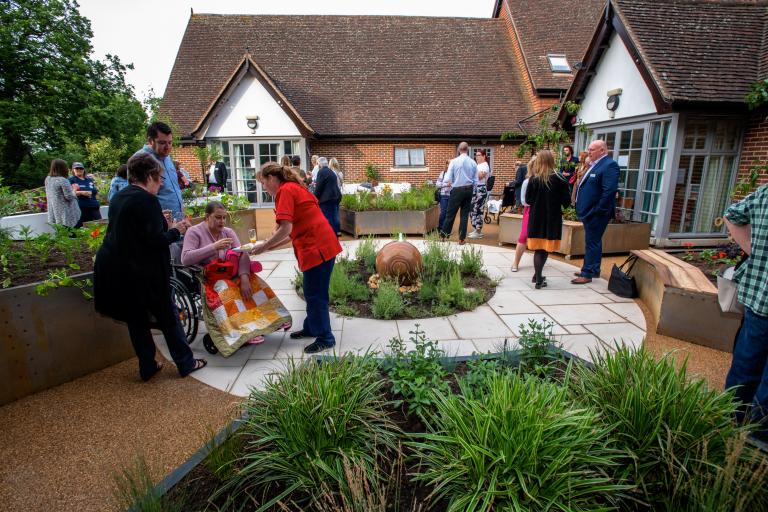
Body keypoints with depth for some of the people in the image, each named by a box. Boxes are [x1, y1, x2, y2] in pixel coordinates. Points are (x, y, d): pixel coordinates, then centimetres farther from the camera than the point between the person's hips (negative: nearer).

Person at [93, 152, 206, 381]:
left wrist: (165, 225, 17)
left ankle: (147, 367, 26)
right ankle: (185, 363, 18)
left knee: (136, 320, 16)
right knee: (168, 316, 7)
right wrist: (175, 231, -4)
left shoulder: (119, 198, 11)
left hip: (114, 270, 8)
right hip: (141, 272, -8)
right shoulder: (146, 200, -16)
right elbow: (155, 241, -21)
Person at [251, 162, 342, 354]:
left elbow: (286, 228, -19)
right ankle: (311, 327, 33)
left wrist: (264, 246, -7)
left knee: (315, 295, -1)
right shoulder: (295, 188, 20)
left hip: (317, 248, -10)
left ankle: (325, 338, 9)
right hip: (321, 245, 10)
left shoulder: (285, 190, -9)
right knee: (313, 292, 20)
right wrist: (269, 245, 16)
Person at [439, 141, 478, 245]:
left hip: (457, 190, -3)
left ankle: (443, 236, 11)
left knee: (450, 214, 4)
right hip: (469, 190, 3)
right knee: (465, 215, 8)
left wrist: (450, 182, 10)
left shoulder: (454, 161, -9)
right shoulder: (473, 162, 0)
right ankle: (461, 239, 11)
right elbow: (476, 180, 2)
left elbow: (447, 179, -12)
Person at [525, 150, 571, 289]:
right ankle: (538, 277, 17)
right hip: (552, 219, 0)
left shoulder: (533, 179, -7)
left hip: (536, 218, 1)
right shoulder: (560, 179, -7)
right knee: (545, 249, 10)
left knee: (538, 249, 10)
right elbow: (567, 201, -5)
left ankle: (538, 276, 11)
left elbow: (528, 199, -3)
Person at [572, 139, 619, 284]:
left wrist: (598, 211, -22)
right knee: (591, 242, 17)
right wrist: (582, 208, 14)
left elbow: (609, 191, -23)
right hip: (588, 212, 10)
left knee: (592, 243, -3)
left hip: (596, 214, -10)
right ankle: (593, 270, 29)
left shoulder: (609, 165, -14)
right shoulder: (594, 165, 16)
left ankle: (588, 274, 4)